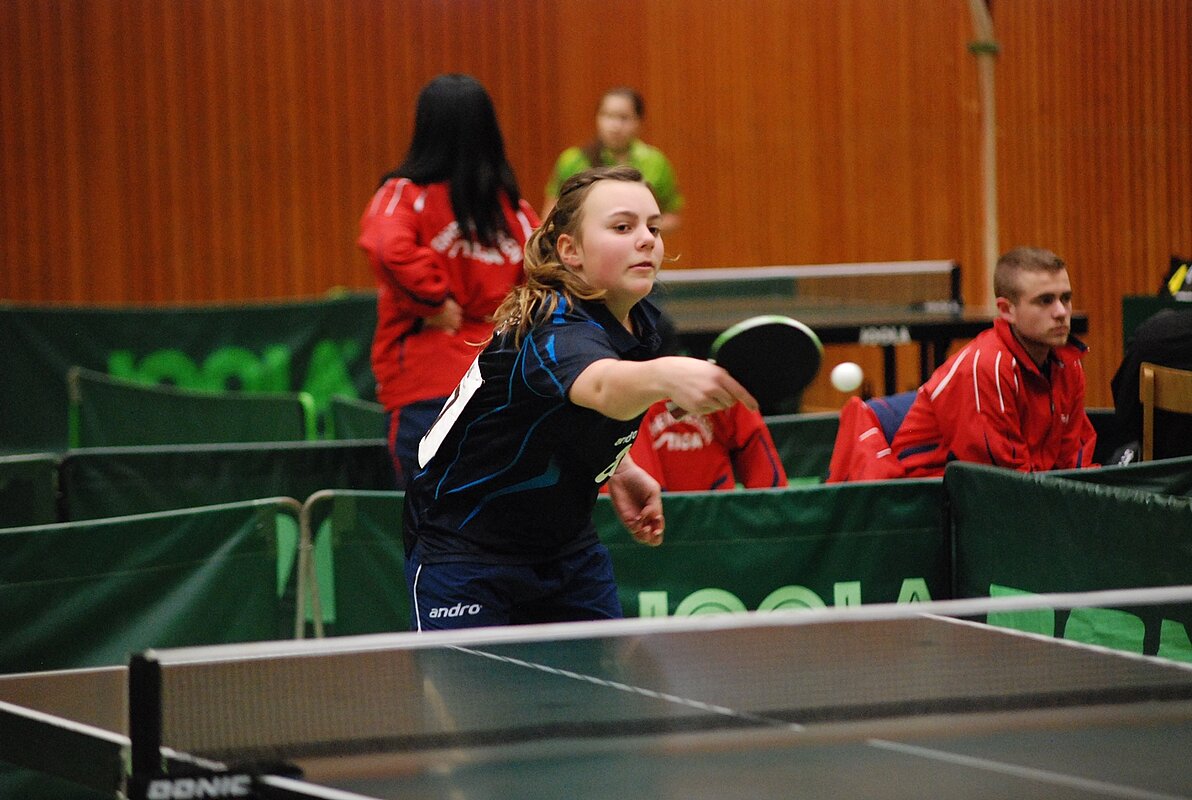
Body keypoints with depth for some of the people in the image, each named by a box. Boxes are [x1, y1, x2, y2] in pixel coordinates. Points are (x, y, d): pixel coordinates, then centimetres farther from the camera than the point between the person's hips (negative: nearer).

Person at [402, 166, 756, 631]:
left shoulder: (637, 321, -3)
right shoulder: (554, 328, -29)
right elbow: (602, 388, -55)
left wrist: (619, 468, 2)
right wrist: (668, 375, -75)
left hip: (565, 546, 8)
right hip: (463, 543, -8)